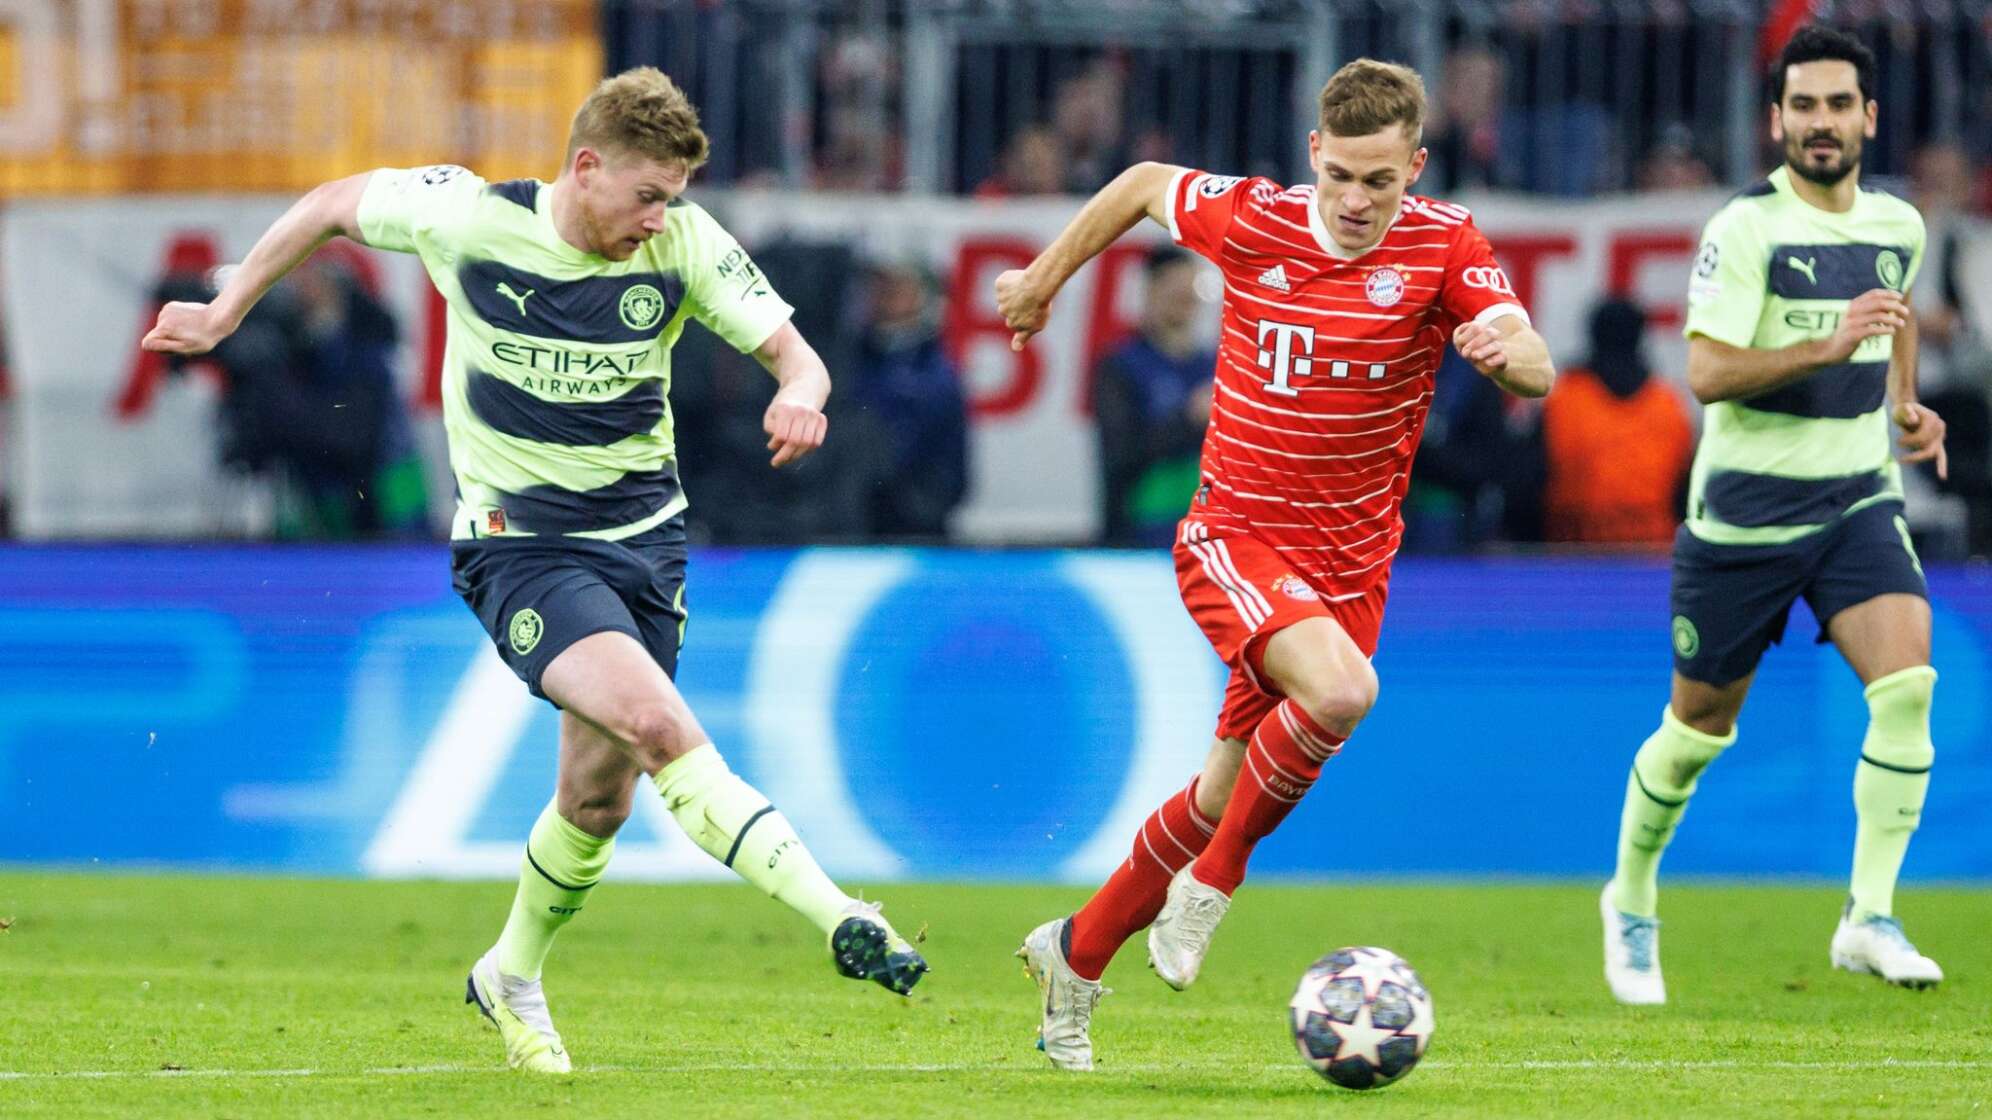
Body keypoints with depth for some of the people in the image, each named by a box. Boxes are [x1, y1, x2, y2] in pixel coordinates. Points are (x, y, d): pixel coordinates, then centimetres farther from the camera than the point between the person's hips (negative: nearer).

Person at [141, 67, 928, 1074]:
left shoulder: (686, 244, -7)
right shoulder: (472, 220, -13)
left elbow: (793, 354, -6)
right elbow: (335, 204, 4)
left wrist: (800, 395, -31)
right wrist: (226, 311, 11)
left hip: (643, 531, 4)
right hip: (519, 542, -4)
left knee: (599, 797, 8)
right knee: (661, 726, -26)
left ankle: (511, 977, 35)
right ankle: (840, 920, -33)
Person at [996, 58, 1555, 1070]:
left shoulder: (1443, 245, -7)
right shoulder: (1250, 221, -8)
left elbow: (1536, 375, -17)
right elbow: (1143, 184, 11)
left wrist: (1507, 347, -40)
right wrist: (1044, 280, 20)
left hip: (1350, 563, 3)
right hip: (1234, 538, -3)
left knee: (1223, 798, 7)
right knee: (1342, 688, -32)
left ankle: (1077, 952, 29)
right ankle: (1212, 879, -12)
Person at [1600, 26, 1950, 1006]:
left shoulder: (1898, 226, 6)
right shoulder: (1745, 229, -14)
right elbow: (1706, 375, -21)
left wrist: (1905, 407, 14)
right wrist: (1828, 347, -32)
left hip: (1858, 501, 4)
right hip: (1744, 509, -4)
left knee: (1908, 684, -19)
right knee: (1699, 727, 7)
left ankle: (1870, 918, -16)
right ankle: (1631, 901, 32)